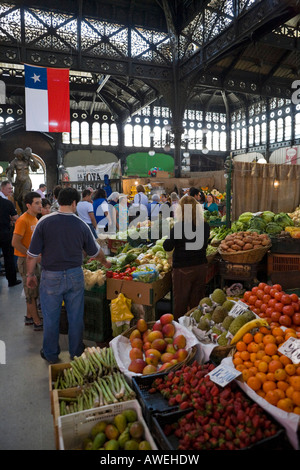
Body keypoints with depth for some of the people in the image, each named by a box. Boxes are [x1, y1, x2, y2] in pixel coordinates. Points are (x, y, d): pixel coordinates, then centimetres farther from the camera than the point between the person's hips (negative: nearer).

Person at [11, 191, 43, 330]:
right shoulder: (23, 220, -18)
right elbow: (15, 243, -23)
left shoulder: (34, 219, 10)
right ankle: (37, 323, 10)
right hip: (25, 260, -9)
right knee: (32, 292, 0)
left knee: (33, 291, 18)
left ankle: (29, 317, 33)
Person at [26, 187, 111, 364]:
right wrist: (105, 262, 27)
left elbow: (33, 254, -8)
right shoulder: (81, 225, -5)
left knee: (51, 317, 14)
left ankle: (51, 354, 30)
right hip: (75, 276, 2)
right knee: (76, 316, 15)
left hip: (51, 277, -1)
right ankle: (76, 352, 31)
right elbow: (95, 251, 7)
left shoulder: (45, 222, -10)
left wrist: (30, 275, 6)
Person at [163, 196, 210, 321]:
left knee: (180, 302, 8)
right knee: (197, 301, 16)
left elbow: (167, 247, -12)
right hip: (201, 267, 5)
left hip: (183, 269, -4)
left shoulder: (179, 226, -18)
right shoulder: (205, 225, -3)